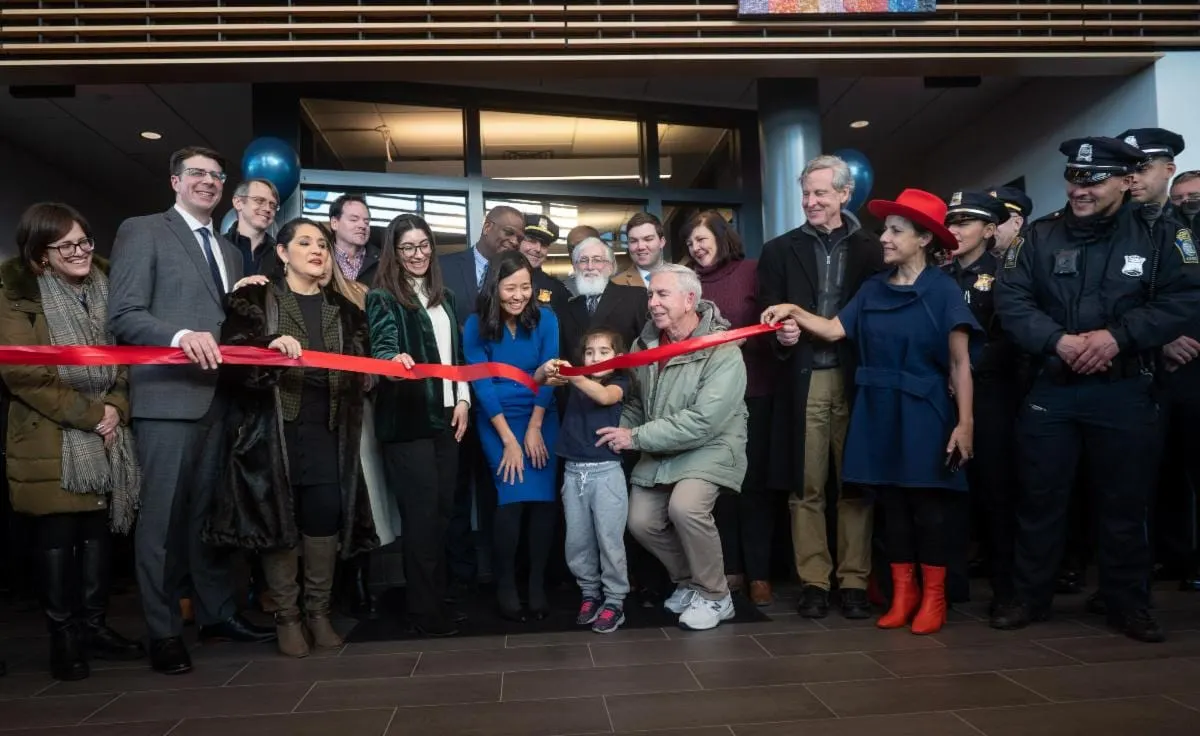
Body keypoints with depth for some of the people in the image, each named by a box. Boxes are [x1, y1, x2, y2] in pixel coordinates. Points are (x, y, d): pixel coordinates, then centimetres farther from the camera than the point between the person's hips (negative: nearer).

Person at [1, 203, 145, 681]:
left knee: (99, 530, 8)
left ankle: (95, 626, 18)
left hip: (106, 436, 5)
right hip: (51, 440, -5)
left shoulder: (105, 288, 9)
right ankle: (63, 637, 9)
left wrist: (116, 407, -6)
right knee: (57, 535, 0)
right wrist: (88, 414, -14)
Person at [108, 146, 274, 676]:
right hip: (168, 395, -6)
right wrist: (180, 335, -25)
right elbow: (123, 314, -9)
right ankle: (164, 632, 8)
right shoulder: (142, 232, 1)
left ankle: (217, 613, 22)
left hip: (217, 396, 7)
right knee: (162, 515, -1)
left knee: (209, 510, 13)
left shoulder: (228, 251, 22)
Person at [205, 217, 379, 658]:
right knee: (278, 518, -2)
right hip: (274, 428, -3)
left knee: (325, 516, -1)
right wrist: (269, 345, -25)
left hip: (327, 429, 3)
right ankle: (286, 616, 12)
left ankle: (319, 612, 15)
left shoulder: (343, 308, 16)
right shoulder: (255, 300, 4)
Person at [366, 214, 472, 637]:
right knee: (421, 513, -4)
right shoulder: (383, 298, -4)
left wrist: (462, 400, 7)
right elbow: (381, 347, -17)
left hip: (445, 416, 6)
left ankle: (437, 598, 20)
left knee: (442, 510, 9)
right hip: (407, 420, -6)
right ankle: (424, 609, 6)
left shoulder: (444, 297, 14)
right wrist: (395, 360, -40)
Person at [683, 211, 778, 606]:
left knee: (753, 481, 1)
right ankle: (730, 568, 16)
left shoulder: (752, 271, 0)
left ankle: (759, 573, 9)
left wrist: (737, 339, -20)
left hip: (752, 391, -3)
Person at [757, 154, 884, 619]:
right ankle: (813, 581, 12)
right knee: (806, 486, 3)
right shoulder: (780, 250, 10)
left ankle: (854, 581, 14)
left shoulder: (870, 250, 8)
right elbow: (768, 315, 6)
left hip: (854, 380, 0)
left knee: (856, 485, 5)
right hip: (803, 382, 0)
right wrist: (780, 335, -15)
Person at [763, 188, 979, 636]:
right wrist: (794, 313, -11)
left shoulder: (944, 290, -7)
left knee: (928, 504, 3)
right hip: (879, 412, 4)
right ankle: (902, 592, 19)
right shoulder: (873, 289, 6)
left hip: (924, 412, -4)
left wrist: (965, 422, -12)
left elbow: (960, 363, -8)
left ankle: (933, 597, 15)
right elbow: (834, 331, 3)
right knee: (892, 504, 9)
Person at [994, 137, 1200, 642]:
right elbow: (1011, 300, -4)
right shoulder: (1041, 236, 3)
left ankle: (1128, 606, 23)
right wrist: (1058, 341, -18)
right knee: (1040, 499, 7)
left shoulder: (1156, 237, 2)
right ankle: (1029, 597, 20)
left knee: (1124, 503, 8)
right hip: (1050, 389, 1)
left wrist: (1118, 337, -17)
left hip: (1124, 392, 0)